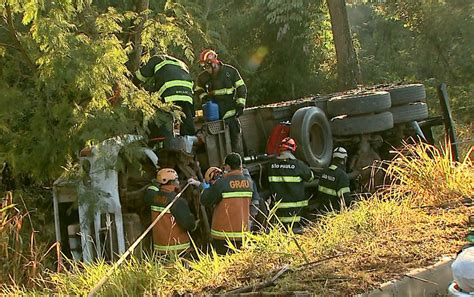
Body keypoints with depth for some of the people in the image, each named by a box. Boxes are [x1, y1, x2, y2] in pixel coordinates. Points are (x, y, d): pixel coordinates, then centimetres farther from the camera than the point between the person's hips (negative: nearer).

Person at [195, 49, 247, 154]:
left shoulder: (230, 71, -1)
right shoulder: (203, 77, 8)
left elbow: (241, 88, 2)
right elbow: (198, 90, 24)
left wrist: (240, 104, -4)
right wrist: (204, 97, 2)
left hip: (230, 109, -2)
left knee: (235, 133, -3)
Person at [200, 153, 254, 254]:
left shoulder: (222, 183, -14)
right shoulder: (248, 183, 2)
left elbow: (205, 201, -8)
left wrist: (206, 187, 12)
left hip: (223, 234, -4)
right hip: (242, 233, 4)